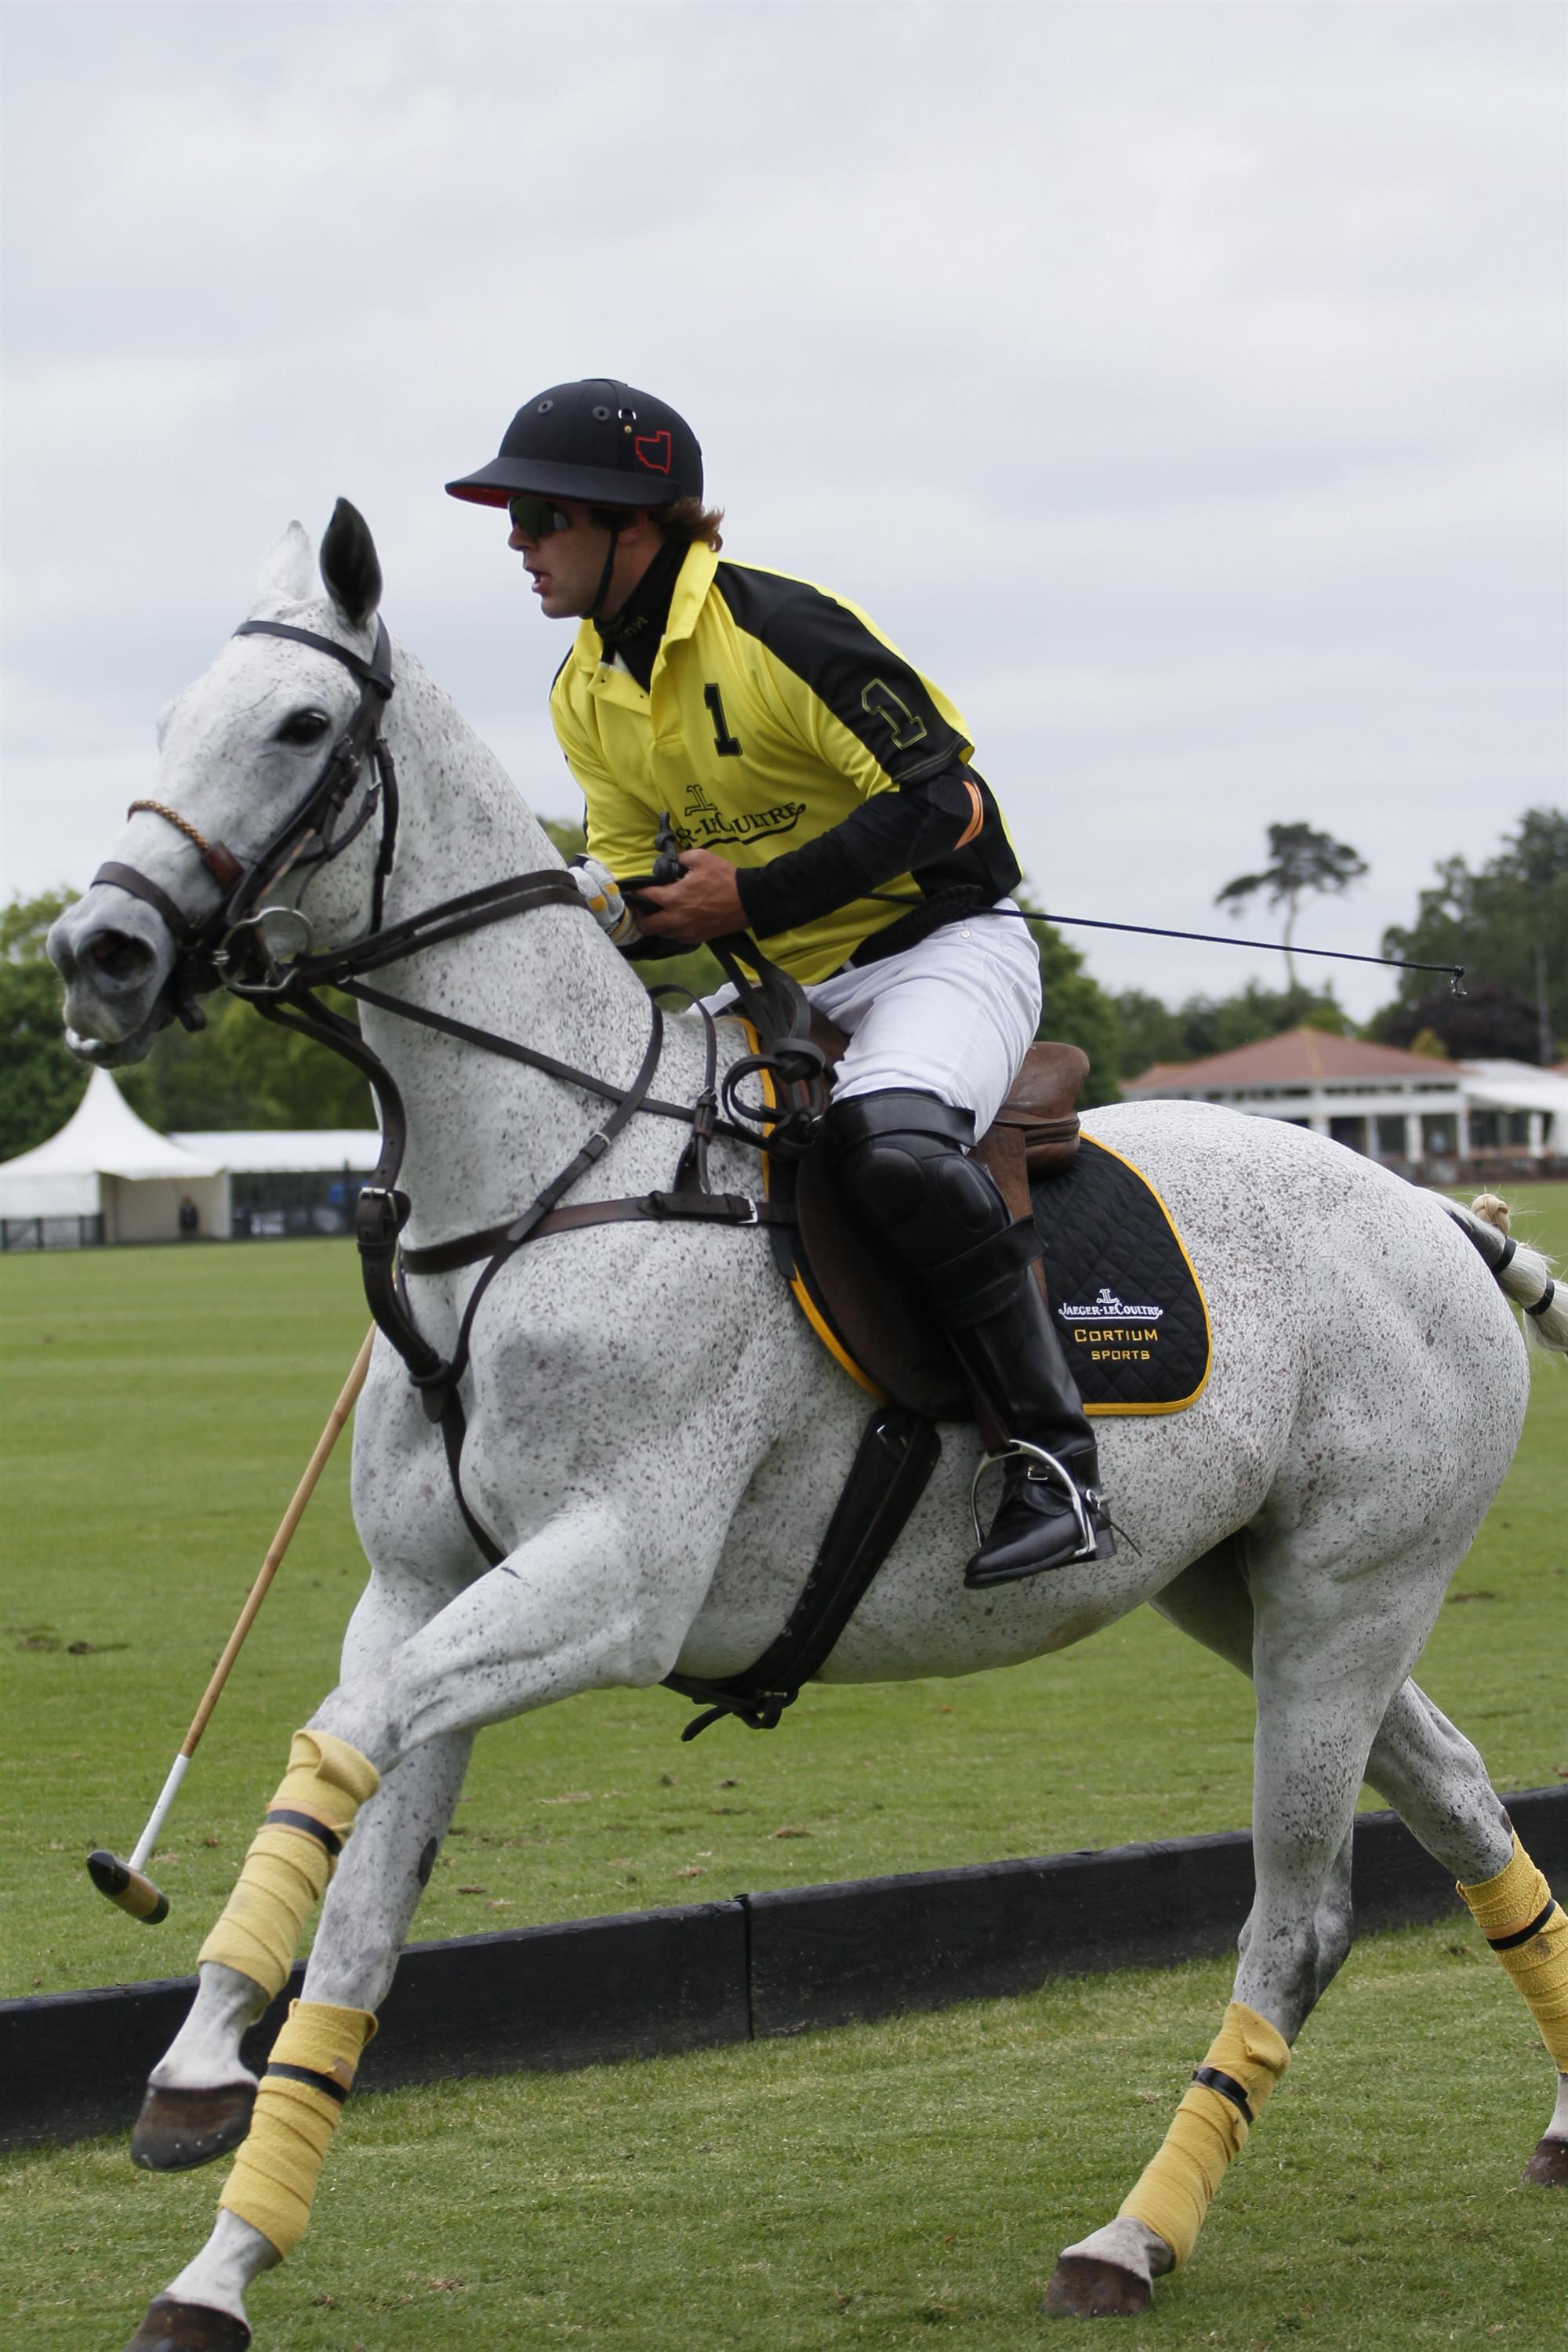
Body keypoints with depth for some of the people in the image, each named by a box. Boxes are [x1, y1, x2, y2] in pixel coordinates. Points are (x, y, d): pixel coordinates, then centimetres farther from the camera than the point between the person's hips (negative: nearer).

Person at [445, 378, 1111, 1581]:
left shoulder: (779, 628, -19)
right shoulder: (589, 694, 7)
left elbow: (945, 797, -20)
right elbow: (634, 874, 11)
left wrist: (757, 898, -23)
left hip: (943, 949, -9)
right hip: (781, 988, 9)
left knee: (895, 1144, -37)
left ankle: (1059, 1465, -30)